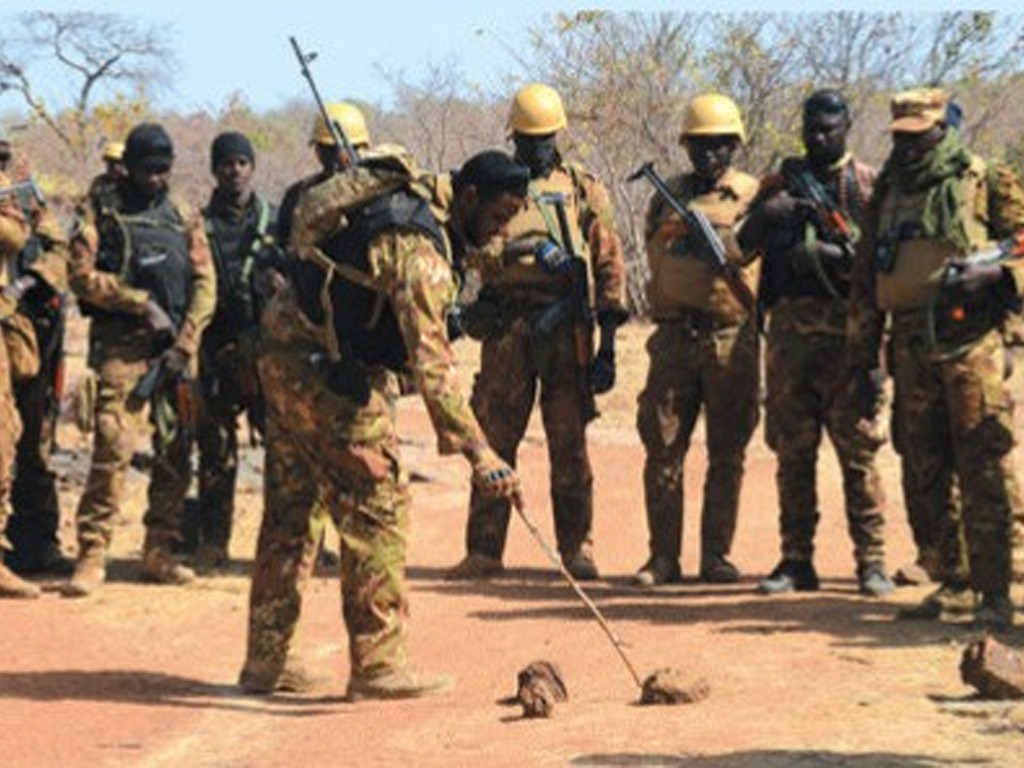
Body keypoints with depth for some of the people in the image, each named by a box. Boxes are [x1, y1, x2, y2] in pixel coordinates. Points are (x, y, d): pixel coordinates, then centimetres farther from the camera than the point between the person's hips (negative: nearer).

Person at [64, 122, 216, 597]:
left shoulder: (185, 218, 15)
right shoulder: (103, 216, 5)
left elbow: (205, 285, 9)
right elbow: (82, 276, -6)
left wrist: (185, 344, -3)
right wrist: (141, 303, -13)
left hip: (176, 348, 4)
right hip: (122, 345, -4)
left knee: (175, 451, 5)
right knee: (112, 447, -14)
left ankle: (160, 552, 13)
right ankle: (92, 555, -12)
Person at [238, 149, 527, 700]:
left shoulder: (408, 205, 9)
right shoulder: (417, 248, -22)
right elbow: (432, 360, -32)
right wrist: (477, 452, -38)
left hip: (286, 358, 10)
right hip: (324, 371, -10)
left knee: (289, 511, 15)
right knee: (378, 507, -6)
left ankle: (266, 662, 22)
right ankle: (378, 664, -3)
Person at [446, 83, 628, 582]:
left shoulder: (583, 191, 9)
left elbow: (609, 265, 8)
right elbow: (477, 250, -3)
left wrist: (608, 340, 1)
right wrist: (530, 249, -18)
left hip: (566, 330, 0)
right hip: (507, 329, 0)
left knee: (569, 443, 2)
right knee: (494, 440, 2)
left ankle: (576, 546, 10)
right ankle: (484, 550, 7)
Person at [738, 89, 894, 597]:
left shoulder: (869, 185, 7)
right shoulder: (781, 183, 14)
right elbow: (747, 241, 2)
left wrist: (847, 253, -15)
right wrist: (778, 211, -15)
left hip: (847, 331, -3)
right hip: (790, 331, 3)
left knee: (858, 449, -4)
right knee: (792, 451, 5)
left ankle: (871, 560, 1)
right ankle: (796, 560, 11)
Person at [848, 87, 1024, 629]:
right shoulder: (888, 193, 16)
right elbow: (866, 276, 19)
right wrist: (863, 356, 16)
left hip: (969, 339, -6)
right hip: (910, 348, 6)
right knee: (924, 473, 9)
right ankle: (951, 581, 19)